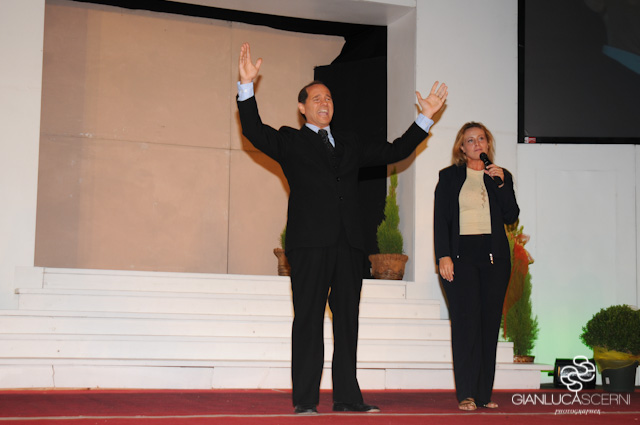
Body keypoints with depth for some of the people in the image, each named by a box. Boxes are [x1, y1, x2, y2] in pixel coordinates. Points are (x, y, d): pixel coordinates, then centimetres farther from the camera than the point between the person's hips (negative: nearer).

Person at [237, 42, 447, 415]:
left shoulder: (350, 144, 23)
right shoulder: (290, 142, 9)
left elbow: (395, 151, 25)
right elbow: (255, 132, -7)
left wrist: (426, 118, 18)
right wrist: (247, 86, -18)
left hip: (349, 244, 5)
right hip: (311, 243, -5)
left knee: (347, 320, 6)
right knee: (309, 320, -3)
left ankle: (347, 397, 11)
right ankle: (305, 401, 0)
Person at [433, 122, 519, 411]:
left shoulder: (501, 176, 15)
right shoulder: (449, 176, 9)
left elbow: (511, 217, 4)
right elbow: (440, 219, 3)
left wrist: (501, 183, -6)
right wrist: (443, 256, -7)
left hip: (494, 256, 3)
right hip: (461, 254, -2)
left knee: (490, 322, 1)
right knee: (466, 322, -9)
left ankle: (484, 394, 6)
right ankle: (466, 395, -7)